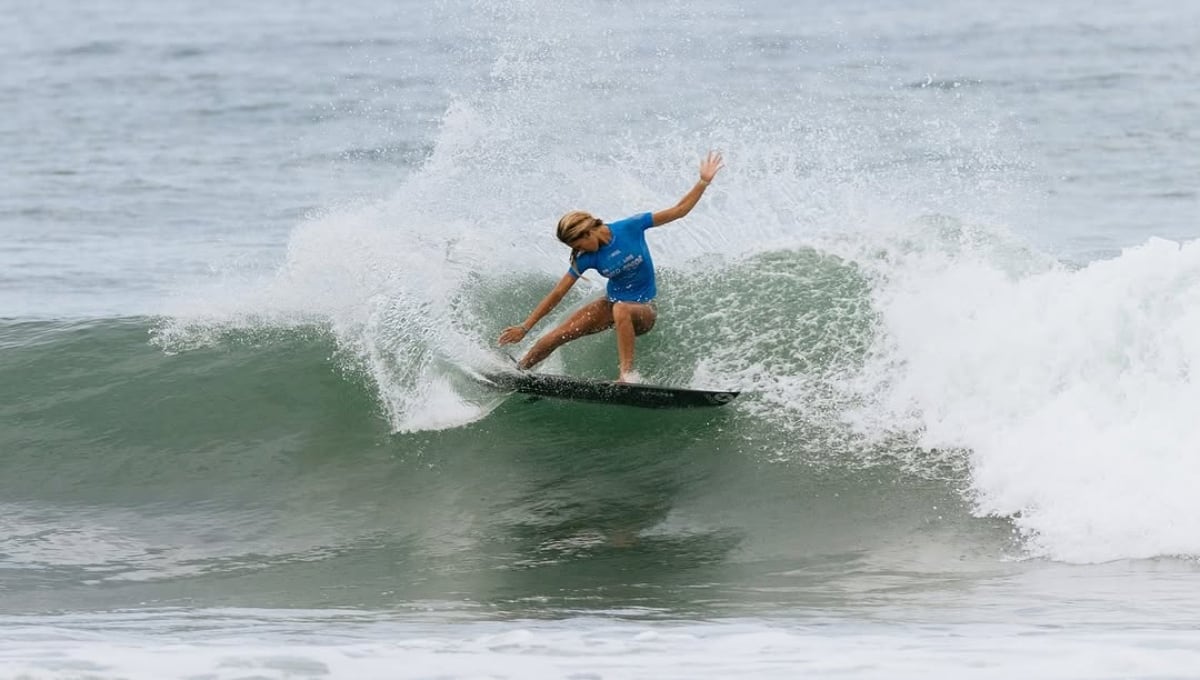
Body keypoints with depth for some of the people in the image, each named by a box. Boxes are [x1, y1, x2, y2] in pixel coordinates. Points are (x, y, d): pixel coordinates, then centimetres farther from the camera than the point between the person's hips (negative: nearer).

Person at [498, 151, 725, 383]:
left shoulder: (630, 227, -17)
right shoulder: (586, 259, -8)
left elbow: (678, 210, -13)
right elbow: (556, 296, -5)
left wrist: (704, 182, -22)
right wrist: (525, 328, -7)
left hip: (643, 312, -4)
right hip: (612, 303, 4)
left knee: (621, 309, -41)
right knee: (556, 337, -6)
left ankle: (627, 375, -42)